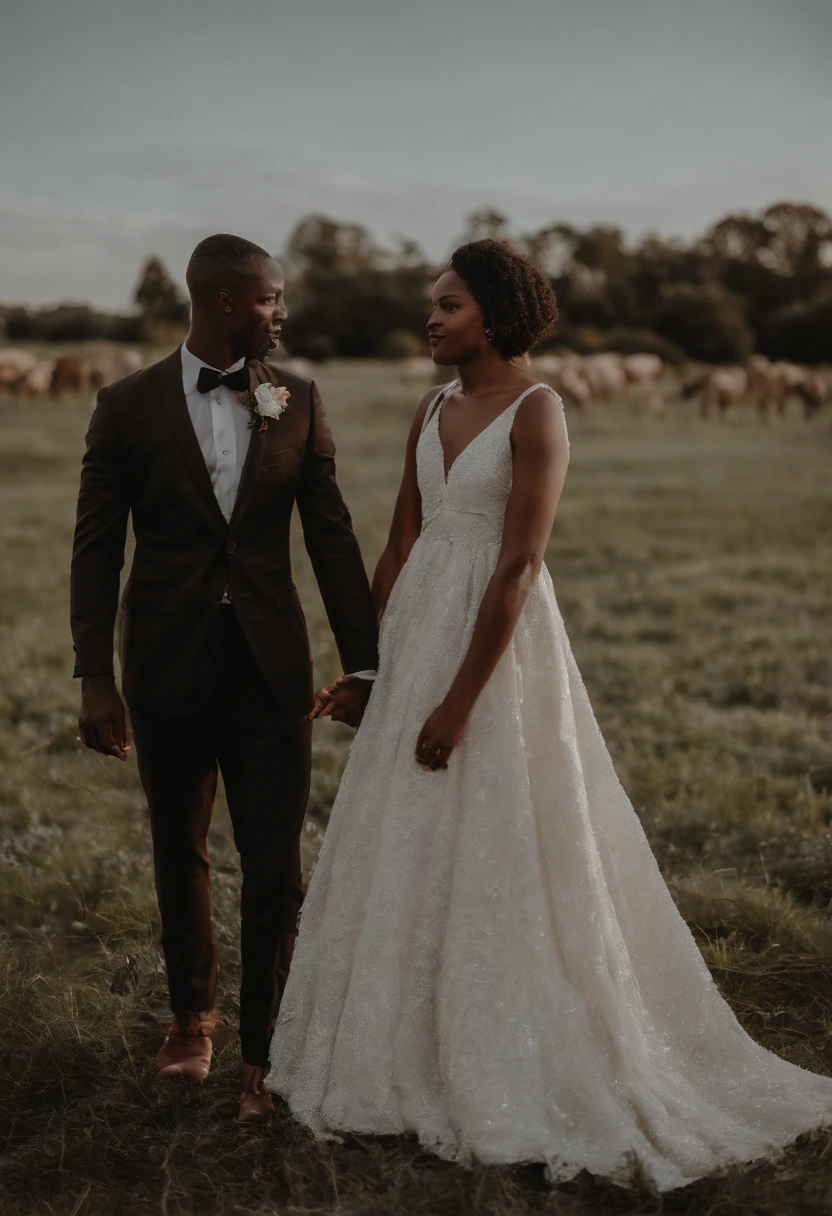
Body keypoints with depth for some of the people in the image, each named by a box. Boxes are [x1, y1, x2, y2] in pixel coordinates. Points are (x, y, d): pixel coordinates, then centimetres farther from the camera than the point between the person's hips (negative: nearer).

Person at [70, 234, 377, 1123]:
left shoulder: (297, 401, 1)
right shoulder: (129, 406, -4)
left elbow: (331, 537, 2)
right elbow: (97, 549, -2)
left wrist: (363, 665, -1)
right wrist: (94, 680, -7)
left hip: (269, 668, 1)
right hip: (168, 668, 0)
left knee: (275, 872, 0)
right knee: (180, 856, 16)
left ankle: (260, 1057, 15)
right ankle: (191, 1015, 39)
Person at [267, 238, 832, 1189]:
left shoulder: (537, 412, -13)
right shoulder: (432, 412, 10)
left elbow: (519, 569, -18)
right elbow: (401, 545, 13)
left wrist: (459, 702, -19)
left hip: (500, 647, -8)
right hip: (418, 637, 8)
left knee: (500, 855, 0)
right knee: (410, 851, 13)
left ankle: (517, 1070, 15)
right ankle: (420, 1048, 27)